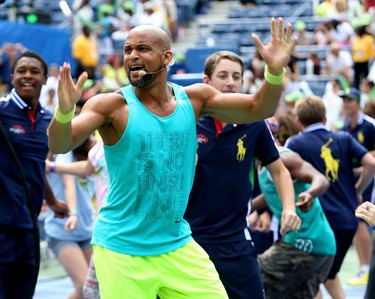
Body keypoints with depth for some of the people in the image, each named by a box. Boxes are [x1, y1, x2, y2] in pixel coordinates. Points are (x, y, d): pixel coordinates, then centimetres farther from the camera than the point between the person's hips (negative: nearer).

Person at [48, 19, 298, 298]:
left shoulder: (194, 98, 1)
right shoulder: (112, 105, -11)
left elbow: (259, 108, 2)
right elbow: (59, 145, -22)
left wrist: (275, 72, -19)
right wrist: (65, 111, -44)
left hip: (177, 244, 4)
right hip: (121, 248, -4)